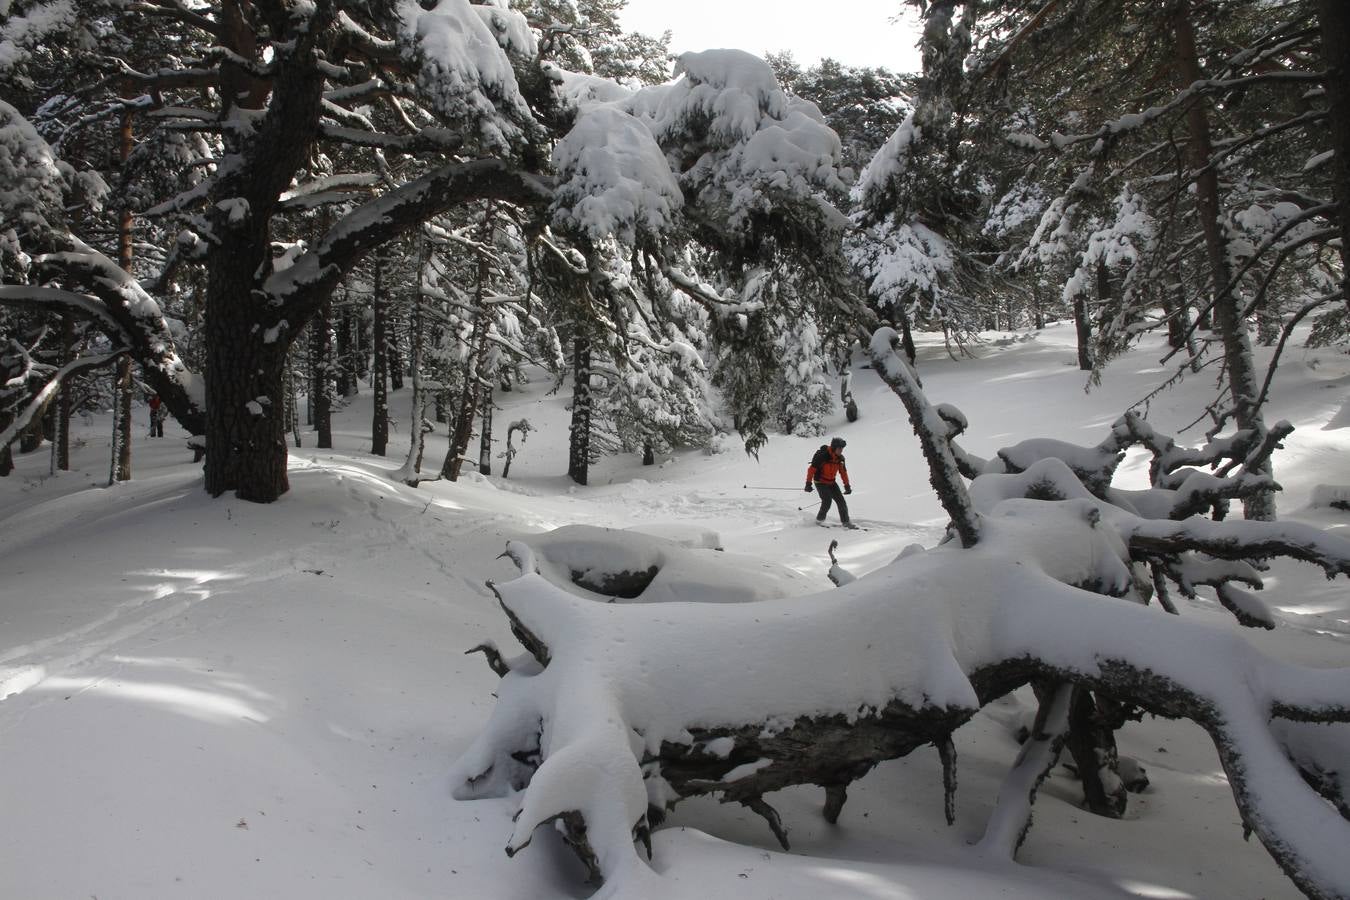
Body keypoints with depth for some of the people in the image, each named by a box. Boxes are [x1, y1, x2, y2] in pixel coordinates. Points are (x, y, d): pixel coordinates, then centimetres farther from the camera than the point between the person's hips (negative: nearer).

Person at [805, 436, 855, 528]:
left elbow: (843, 472, 11)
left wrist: (847, 485, 11)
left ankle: (845, 522, 8)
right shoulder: (822, 455, -22)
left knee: (841, 500, -1)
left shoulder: (840, 458, -2)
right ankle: (820, 519, 3)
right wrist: (808, 483, -20)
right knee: (827, 501, -19)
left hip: (831, 483, 6)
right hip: (820, 482, -6)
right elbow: (812, 468, -19)